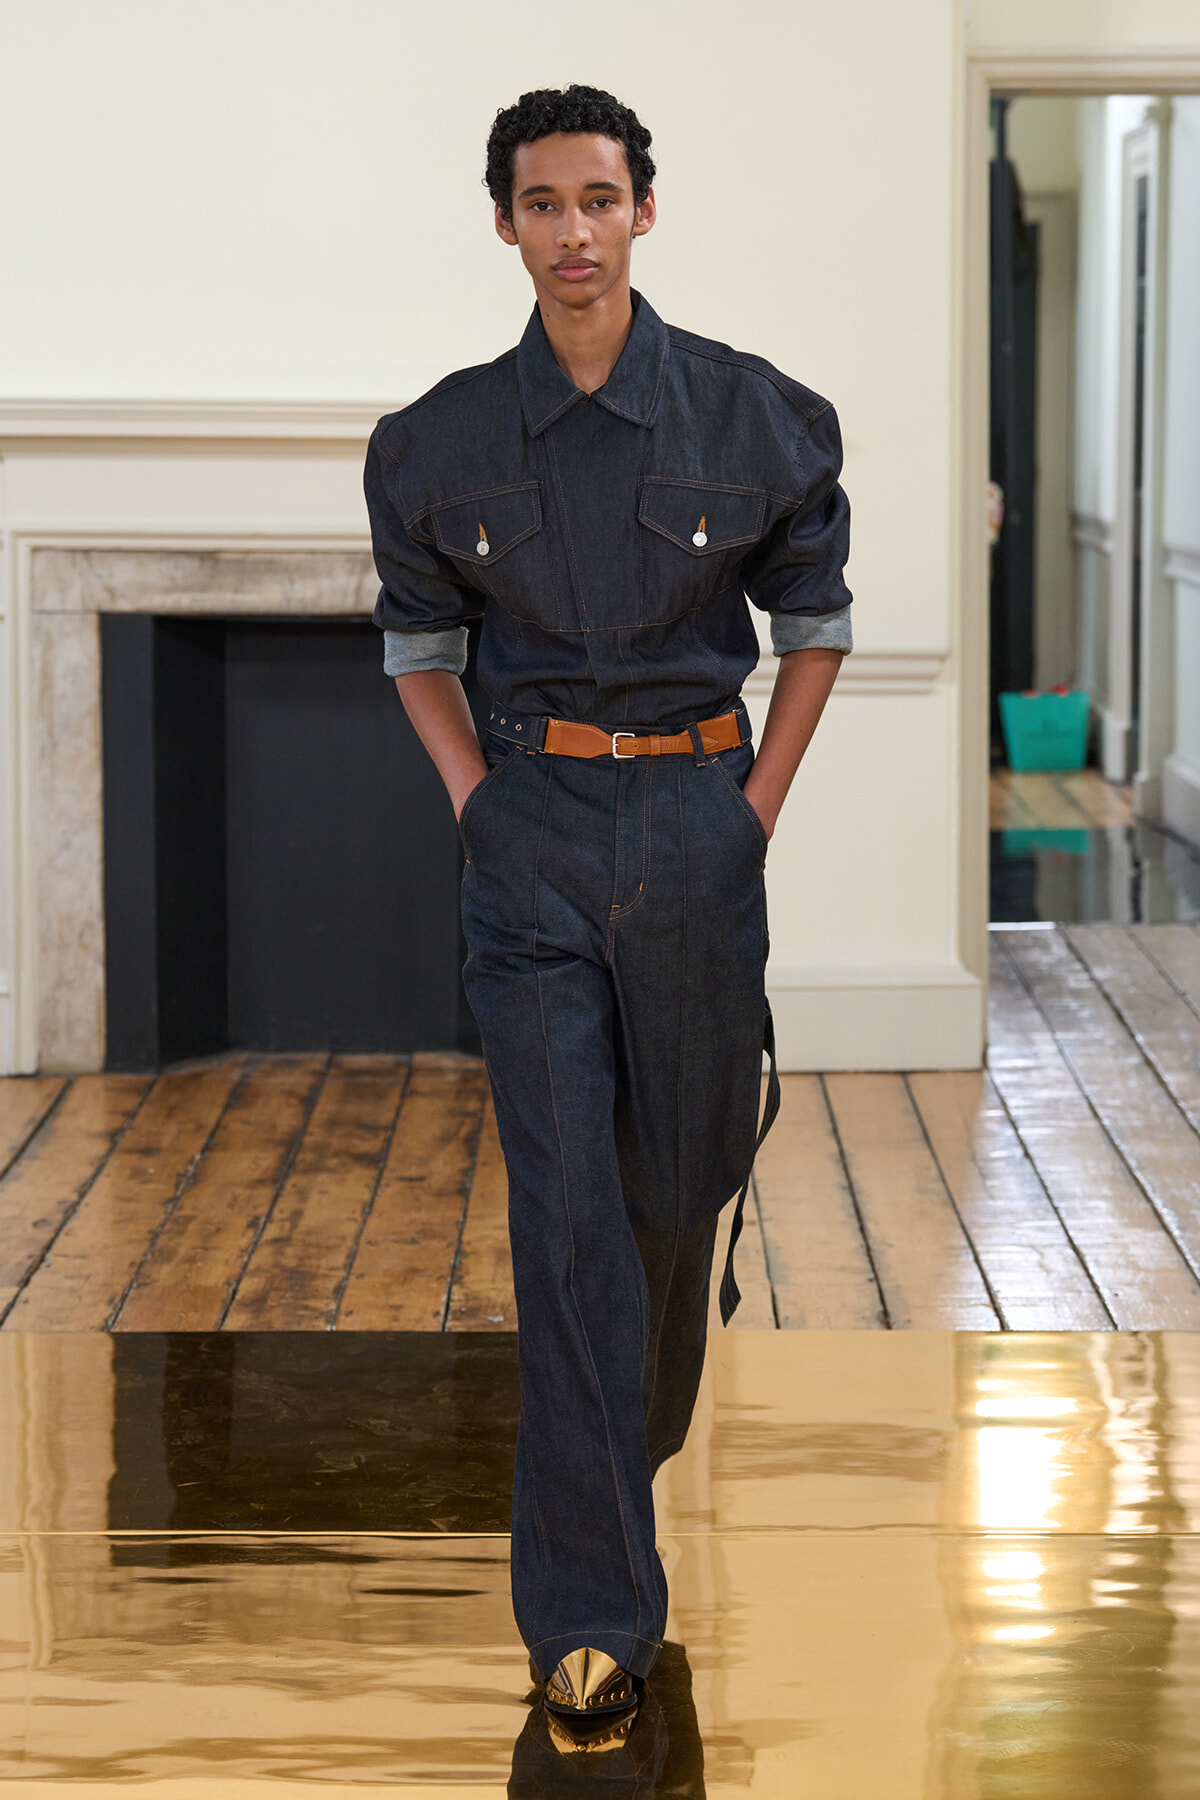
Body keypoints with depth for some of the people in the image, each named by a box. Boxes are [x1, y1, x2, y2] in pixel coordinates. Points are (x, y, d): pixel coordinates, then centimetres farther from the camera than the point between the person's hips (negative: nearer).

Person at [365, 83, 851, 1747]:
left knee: (683, 1164, 12)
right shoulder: (446, 440, 1)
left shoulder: (752, 416, -2)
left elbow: (815, 613, 10)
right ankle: (592, 1610, -6)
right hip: (535, 836, 0)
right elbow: (416, 632, 15)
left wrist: (760, 803, 3)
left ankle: (646, 1417, 45)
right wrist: (475, 800, 4)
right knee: (566, 1208, -7)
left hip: (697, 821, 1)